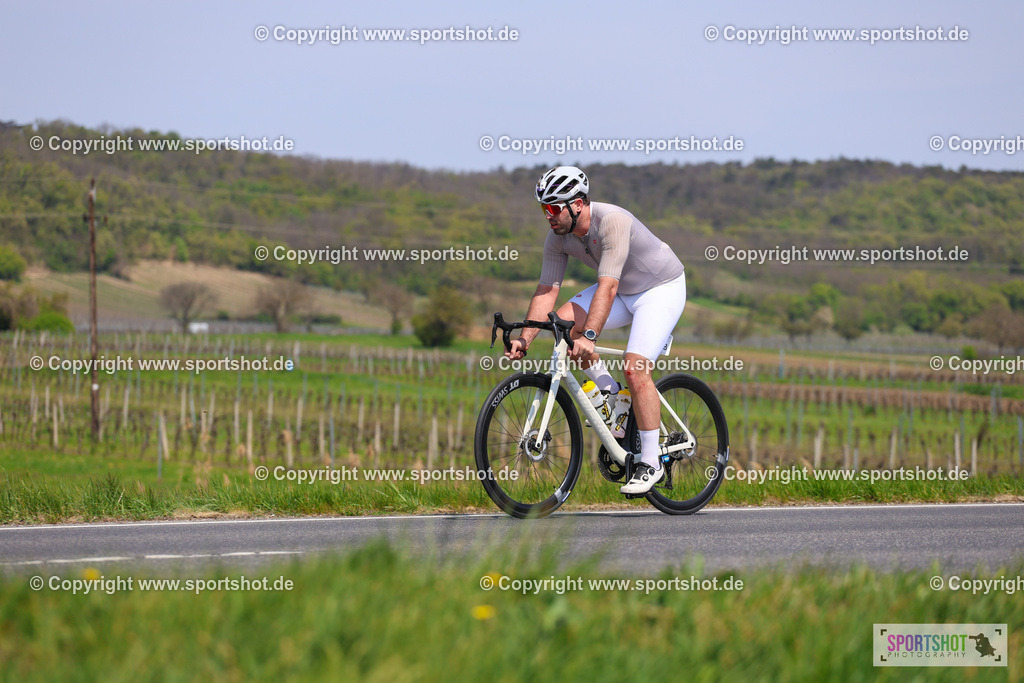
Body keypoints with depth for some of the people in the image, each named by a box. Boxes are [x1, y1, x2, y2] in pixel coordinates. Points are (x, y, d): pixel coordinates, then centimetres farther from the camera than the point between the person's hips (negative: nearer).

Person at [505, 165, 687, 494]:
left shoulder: (613, 221, -34)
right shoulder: (558, 237, -11)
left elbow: (608, 286, -41)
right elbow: (546, 291, -11)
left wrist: (589, 337, -50)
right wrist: (525, 338, -23)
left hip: (662, 288, -7)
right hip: (623, 292, 7)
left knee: (635, 369, -22)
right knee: (564, 321, -16)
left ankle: (651, 463, -11)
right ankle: (612, 396, 0)